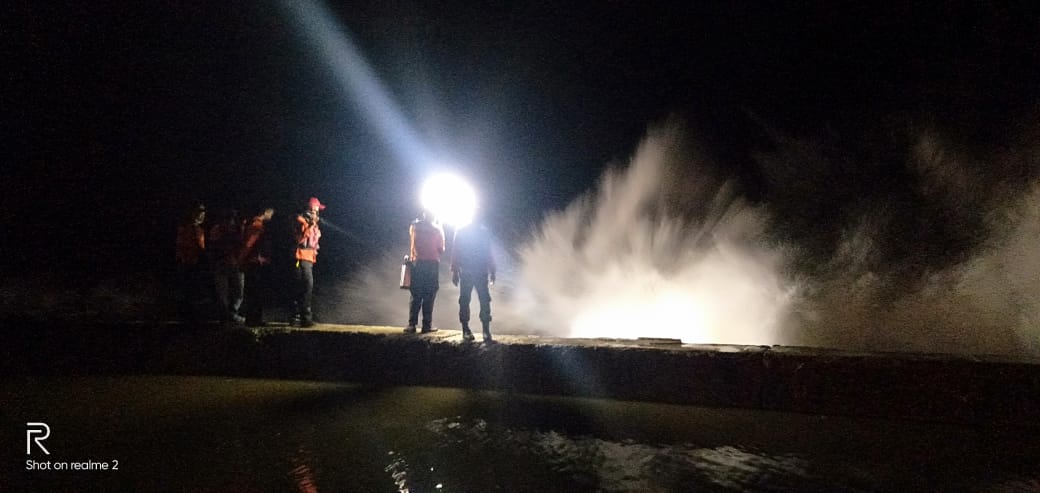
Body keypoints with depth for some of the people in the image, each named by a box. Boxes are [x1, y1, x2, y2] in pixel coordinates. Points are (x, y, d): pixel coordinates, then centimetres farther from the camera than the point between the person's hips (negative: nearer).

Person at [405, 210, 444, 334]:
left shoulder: (414, 226, 7)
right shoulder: (437, 229, 3)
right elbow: (441, 249, 4)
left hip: (416, 262, 2)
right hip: (432, 263, -2)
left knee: (415, 295, 5)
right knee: (429, 296, 1)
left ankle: (412, 325, -3)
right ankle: (427, 325, -3)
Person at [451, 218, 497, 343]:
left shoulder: (484, 231, 9)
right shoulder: (461, 231, 2)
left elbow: (488, 253, 12)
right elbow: (455, 252, 0)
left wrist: (492, 271, 8)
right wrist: (455, 271, -6)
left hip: (481, 272, 2)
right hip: (466, 272, -2)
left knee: (485, 301, -5)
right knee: (464, 301, 2)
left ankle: (486, 331, -4)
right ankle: (466, 330, 12)